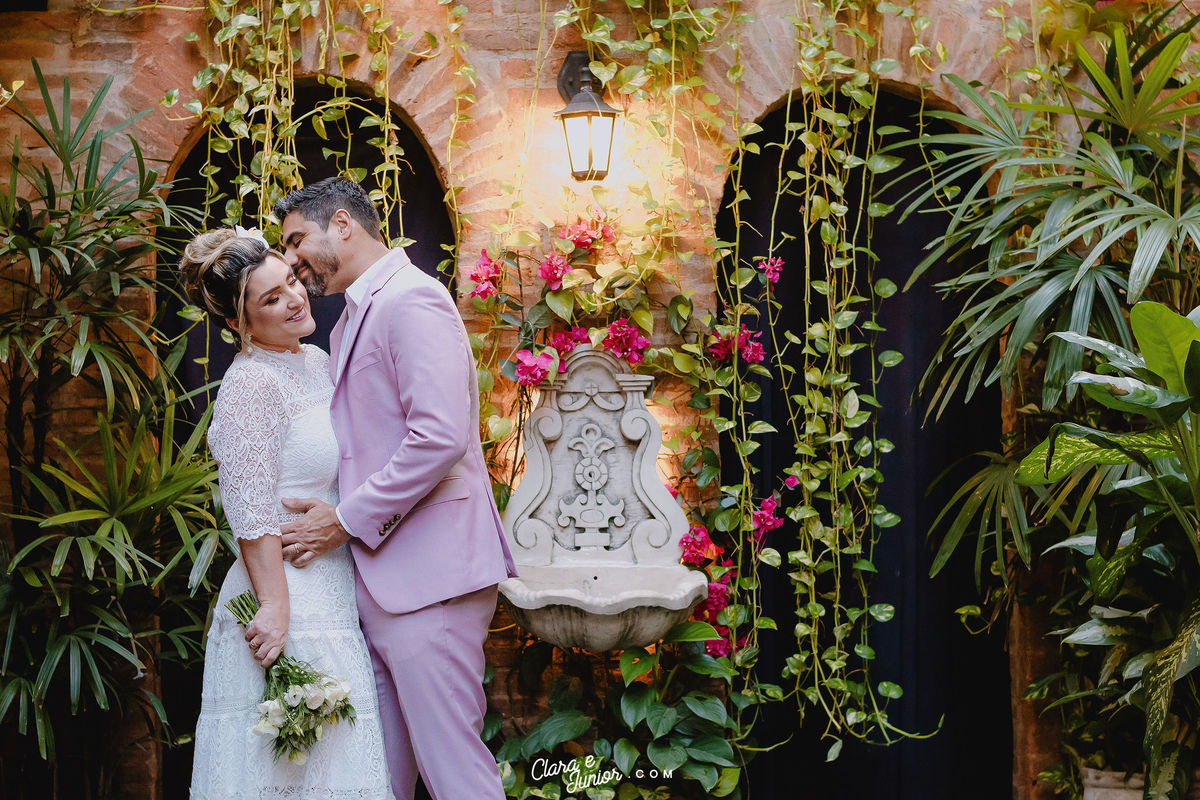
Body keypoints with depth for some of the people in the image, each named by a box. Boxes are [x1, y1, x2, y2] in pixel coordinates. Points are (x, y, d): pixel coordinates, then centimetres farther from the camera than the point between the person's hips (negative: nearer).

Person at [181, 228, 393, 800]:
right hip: (290, 601, -8)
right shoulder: (251, 382, -13)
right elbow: (251, 511, -17)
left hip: (336, 595, 8)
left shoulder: (318, 362, 12)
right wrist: (274, 607, -20)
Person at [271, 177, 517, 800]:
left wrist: (349, 520, -16)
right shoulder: (354, 318, 20)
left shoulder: (411, 300, -11)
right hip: (379, 578, 10)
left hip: (427, 577, -10)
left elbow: (440, 436, -22)